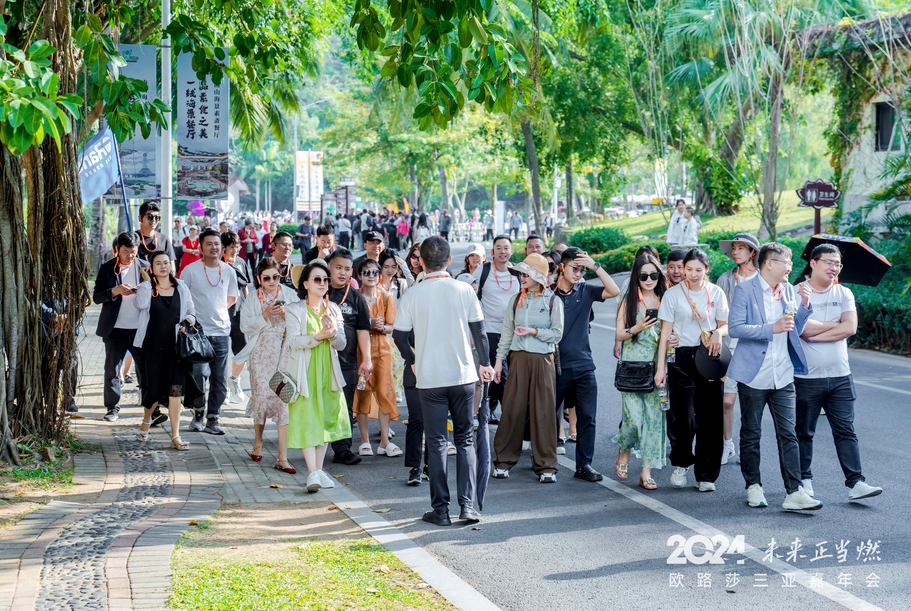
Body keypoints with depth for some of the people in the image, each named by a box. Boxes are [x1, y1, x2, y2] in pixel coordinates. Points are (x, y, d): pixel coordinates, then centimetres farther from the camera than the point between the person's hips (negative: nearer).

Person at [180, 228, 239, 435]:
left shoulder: (228, 271, 5)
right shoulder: (190, 270, -4)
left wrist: (218, 310, 10)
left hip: (221, 332, 3)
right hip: (197, 331, -3)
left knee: (220, 380, 4)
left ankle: (212, 418, 14)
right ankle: (199, 411, 20)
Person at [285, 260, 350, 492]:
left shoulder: (333, 309, 12)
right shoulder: (294, 310, -1)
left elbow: (342, 344, 5)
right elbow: (293, 340, -15)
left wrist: (333, 331, -16)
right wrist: (318, 336, -28)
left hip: (328, 372, 5)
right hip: (305, 373, -5)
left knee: (325, 420, 6)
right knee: (307, 421, -10)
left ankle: (319, 470, 14)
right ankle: (312, 473, -14)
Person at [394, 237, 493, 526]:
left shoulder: (413, 294, -5)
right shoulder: (464, 290, -3)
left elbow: (399, 335, -3)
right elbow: (478, 331, 1)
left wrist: (413, 361, 15)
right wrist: (485, 363, 15)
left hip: (430, 379, -1)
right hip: (463, 375, 1)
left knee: (436, 442, 6)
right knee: (465, 439, 11)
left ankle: (440, 509, 6)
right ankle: (467, 505, 2)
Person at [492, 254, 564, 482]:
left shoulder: (553, 301, 0)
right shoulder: (516, 300, 8)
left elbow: (557, 334, -2)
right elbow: (507, 332, 10)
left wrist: (534, 331, -14)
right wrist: (499, 360, 6)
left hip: (543, 361, -2)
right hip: (518, 359, 2)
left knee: (543, 412, 0)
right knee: (512, 410, 1)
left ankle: (546, 465, 6)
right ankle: (504, 461, 11)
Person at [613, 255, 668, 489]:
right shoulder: (629, 300, 3)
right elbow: (619, 334, 2)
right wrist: (637, 328, -15)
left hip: (656, 365, 2)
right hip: (632, 364, -2)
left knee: (654, 416, -2)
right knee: (634, 415, -10)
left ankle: (646, 471, 4)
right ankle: (623, 452, 21)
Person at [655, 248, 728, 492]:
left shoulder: (716, 293, 8)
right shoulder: (673, 294, 2)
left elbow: (726, 325, 12)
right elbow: (665, 332, 1)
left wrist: (718, 332, -13)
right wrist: (661, 367, -4)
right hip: (682, 359, -2)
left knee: (710, 417, -1)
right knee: (683, 416, -6)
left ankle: (706, 475, 8)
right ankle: (681, 464, 19)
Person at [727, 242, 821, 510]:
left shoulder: (790, 291, 10)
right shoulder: (745, 290, -6)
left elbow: (795, 331, 14)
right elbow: (735, 328, -13)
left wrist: (804, 305, -1)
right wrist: (771, 329, -20)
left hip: (783, 375, 4)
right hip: (754, 375, -4)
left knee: (788, 435, -2)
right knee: (751, 435, 8)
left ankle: (794, 493, -4)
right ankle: (753, 486, 21)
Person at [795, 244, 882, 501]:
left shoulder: (844, 294, 6)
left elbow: (850, 327, -9)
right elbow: (801, 327, -20)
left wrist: (815, 333, -11)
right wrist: (836, 325, -8)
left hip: (840, 377, 3)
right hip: (807, 378, -2)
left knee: (846, 430, 0)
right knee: (804, 432, 9)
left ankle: (856, 483, -2)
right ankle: (804, 481, 21)